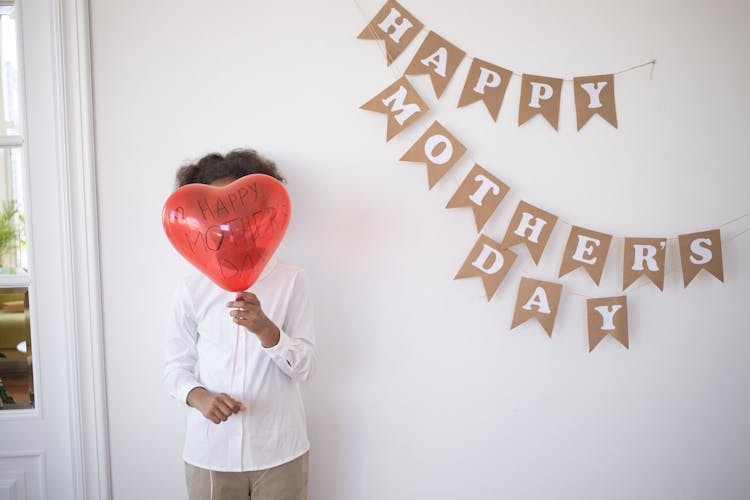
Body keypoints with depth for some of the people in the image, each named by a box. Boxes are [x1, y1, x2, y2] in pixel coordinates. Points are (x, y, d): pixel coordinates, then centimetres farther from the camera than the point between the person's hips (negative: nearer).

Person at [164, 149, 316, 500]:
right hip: (210, 453, 1)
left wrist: (264, 329, -22)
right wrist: (198, 397, -17)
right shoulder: (191, 290, -2)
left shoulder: (290, 280, -6)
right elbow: (176, 367, 3)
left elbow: (304, 367, -6)